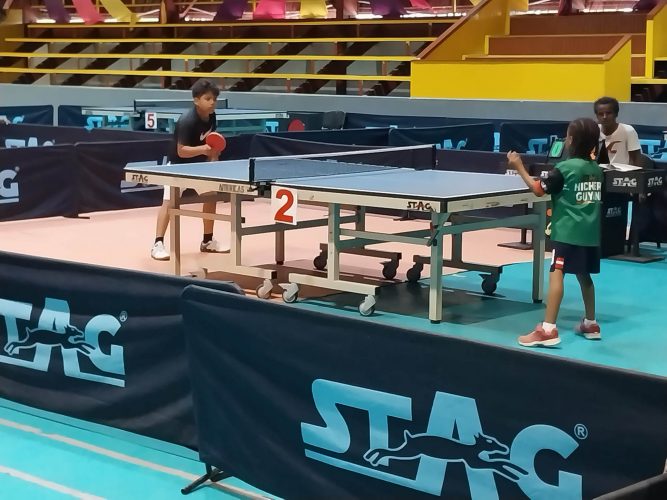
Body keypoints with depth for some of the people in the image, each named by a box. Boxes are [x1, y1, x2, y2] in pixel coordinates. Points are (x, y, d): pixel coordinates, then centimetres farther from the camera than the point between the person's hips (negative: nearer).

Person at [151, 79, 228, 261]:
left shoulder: (211, 116, -7)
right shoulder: (187, 121, -31)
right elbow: (181, 151, -32)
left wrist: (213, 157, -2)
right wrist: (202, 149, -46)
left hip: (199, 164, 8)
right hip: (178, 164, -8)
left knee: (211, 196, 7)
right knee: (169, 201, -17)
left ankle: (207, 241, 21)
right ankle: (158, 244, -18)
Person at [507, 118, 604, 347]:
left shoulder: (564, 169, -11)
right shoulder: (597, 170, 9)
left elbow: (539, 190, -7)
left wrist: (520, 168, 0)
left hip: (567, 232, -8)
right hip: (590, 233, 8)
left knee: (556, 273, -13)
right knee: (584, 275, 22)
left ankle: (548, 329, -23)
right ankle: (590, 324, 34)